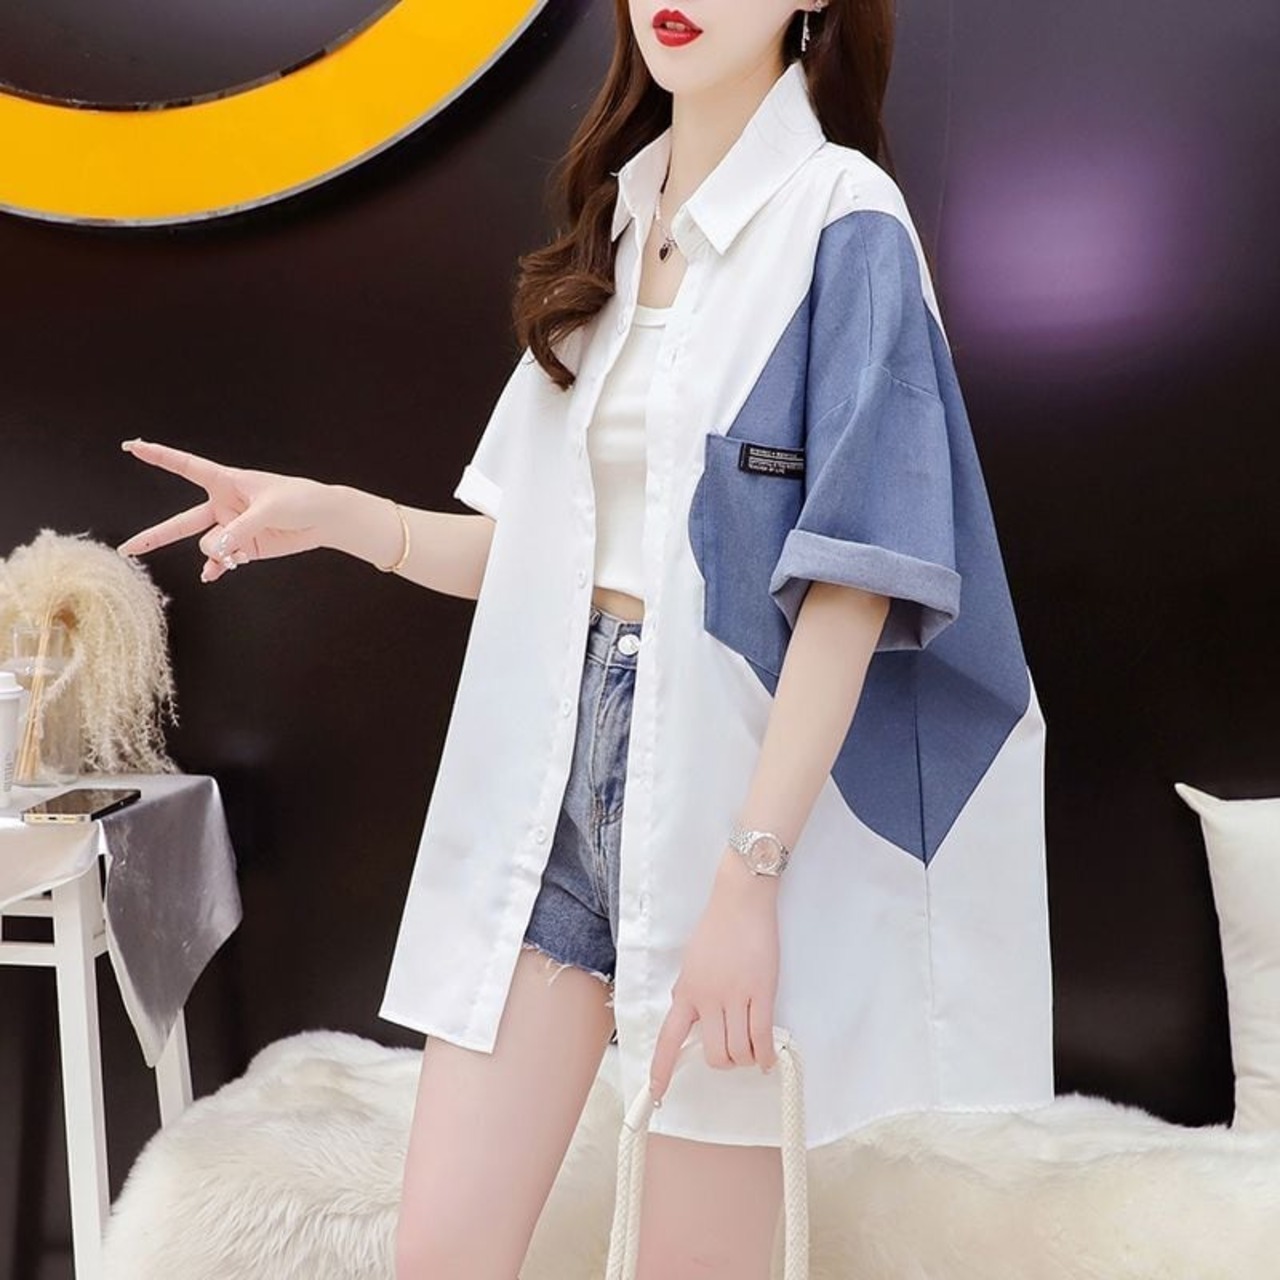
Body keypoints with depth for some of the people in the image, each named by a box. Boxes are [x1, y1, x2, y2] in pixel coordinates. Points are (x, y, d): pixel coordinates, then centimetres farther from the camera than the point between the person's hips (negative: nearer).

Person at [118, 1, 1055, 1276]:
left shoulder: (842, 216, -7)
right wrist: (337, 514, 0)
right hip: (557, 760, 6)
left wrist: (749, 873, -17)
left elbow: (855, 577, -13)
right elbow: (556, 547, 12)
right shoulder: (615, 217, 13)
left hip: (729, 764, -5)